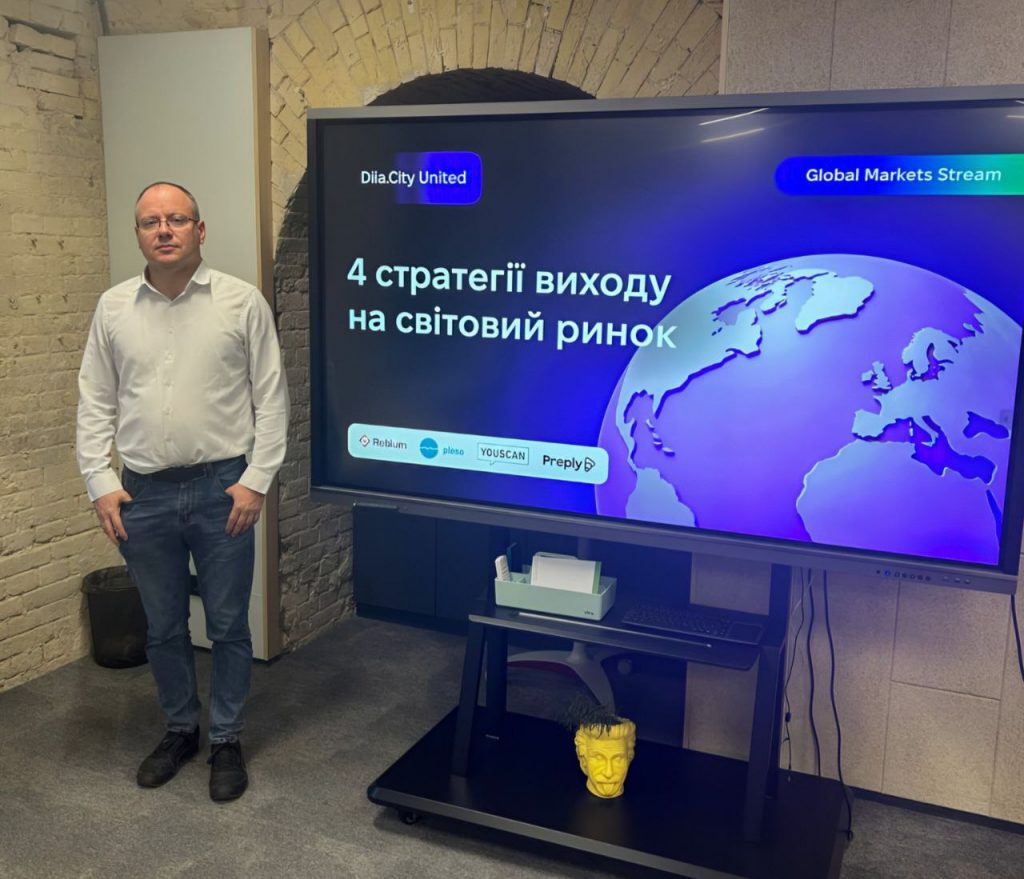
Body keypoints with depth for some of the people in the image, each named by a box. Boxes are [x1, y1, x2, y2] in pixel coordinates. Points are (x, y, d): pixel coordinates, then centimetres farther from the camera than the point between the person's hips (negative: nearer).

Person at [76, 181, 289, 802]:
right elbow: (96, 402, 9)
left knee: (228, 625, 8)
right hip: (144, 494, 3)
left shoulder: (242, 302, -4)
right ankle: (180, 730, 36)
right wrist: (100, 482, 0)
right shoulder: (113, 308, 6)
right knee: (163, 626, 15)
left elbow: (271, 397, -3)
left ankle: (227, 741, 26)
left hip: (223, 489, -3)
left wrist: (256, 480, -8)